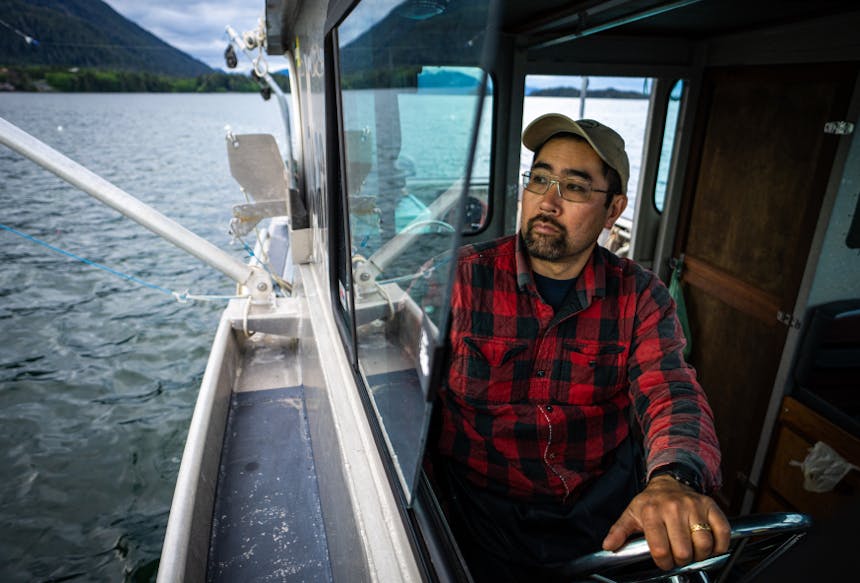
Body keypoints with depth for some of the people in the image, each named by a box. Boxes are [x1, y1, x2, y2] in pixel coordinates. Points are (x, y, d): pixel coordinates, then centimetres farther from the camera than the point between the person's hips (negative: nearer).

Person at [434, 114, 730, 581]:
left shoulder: (640, 297, -1)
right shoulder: (462, 278, -9)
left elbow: (671, 395, -13)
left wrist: (675, 479, -35)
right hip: (484, 505, -1)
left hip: (607, 504, 2)